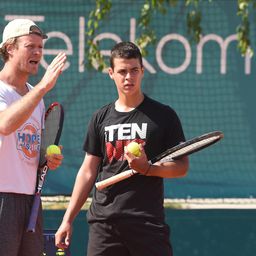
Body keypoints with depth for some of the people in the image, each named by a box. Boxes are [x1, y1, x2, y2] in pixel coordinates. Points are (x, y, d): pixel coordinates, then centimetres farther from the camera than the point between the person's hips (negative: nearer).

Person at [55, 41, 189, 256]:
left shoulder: (163, 115, 4)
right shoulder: (101, 118, 13)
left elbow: (182, 166, 2)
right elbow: (88, 172, 16)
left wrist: (147, 168, -16)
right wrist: (68, 219, 10)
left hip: (148, 222, -3)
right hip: (103, 220, 3)